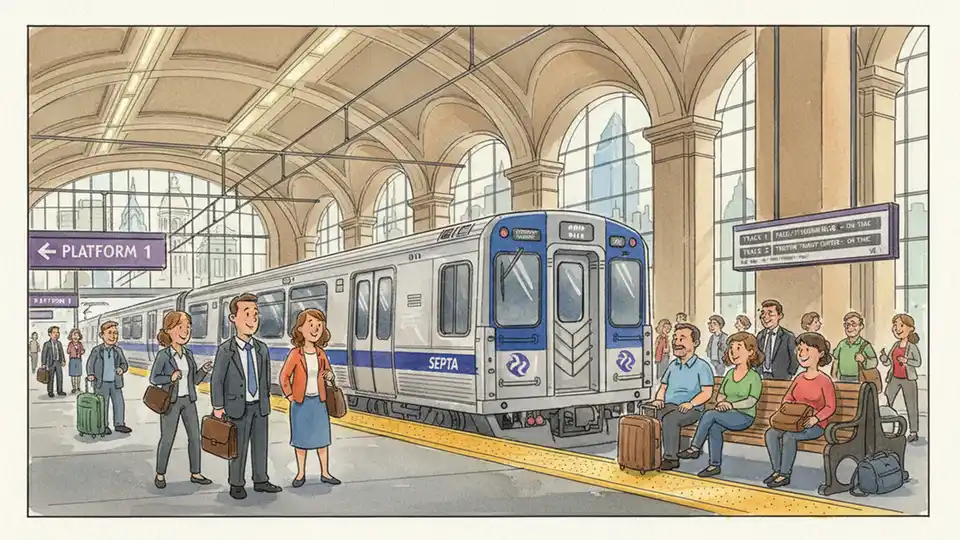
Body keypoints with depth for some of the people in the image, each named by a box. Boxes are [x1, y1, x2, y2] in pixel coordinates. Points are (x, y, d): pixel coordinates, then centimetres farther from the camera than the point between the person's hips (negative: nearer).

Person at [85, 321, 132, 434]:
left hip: (116, 383, 3)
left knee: (119, 403, 6)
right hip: (102, 383, -3)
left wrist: (122, 368, -14)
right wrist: (90, 374, -11)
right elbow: (90, 363, 3)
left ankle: (119, 424, 18)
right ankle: (103, 426, 18)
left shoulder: (118, 350, 2)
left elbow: (124, 364, 7)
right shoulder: (96, 350, -6)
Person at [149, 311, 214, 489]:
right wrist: (170, 378, -22)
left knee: (195, 436, 5)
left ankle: (195, 474, 14)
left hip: (188, 400, 6)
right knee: (167, 438, 1)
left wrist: (204, 370, -7)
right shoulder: (163, 355, -9)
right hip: (171, 401, -5)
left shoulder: (189, 354, 7)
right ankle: (160, 474, 15)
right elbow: (153, 378, -6)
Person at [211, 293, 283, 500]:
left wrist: (266, 399, 12)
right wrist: (218, 407, -9)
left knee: (261, 445, 12)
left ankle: (261, 481, 25)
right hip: (238, 407, -5)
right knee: (238, 448, 5)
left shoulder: (262, 349, 5)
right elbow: (217, 380, -8)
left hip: (260, 406, 5)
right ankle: (236, 484, 19)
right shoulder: (225, 350, -11)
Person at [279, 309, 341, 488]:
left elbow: (328, 369, 16)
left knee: (322, 438, 8)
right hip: (301, 403, -3)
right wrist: (290, 396, -8)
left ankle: (325, 473, 19)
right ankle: (301, 474, 21)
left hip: (319, 402, 3)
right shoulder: (295, 353, -11)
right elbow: (284, 376, -5)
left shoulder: (320, 353, 0)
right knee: (301, 439, 7)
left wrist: (329, 375, -7)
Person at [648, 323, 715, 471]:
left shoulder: (702, 366, 3)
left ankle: (671, 458, -27)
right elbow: (663, 387, 25)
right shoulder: (673, 365, 22)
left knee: (670, 418, -38)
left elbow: (707, 392, -5)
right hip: (667, 405, 5)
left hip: (691, 409, -5)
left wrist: (691, 403, -21)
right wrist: (659, 398, 3)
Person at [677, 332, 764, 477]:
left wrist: (731, 404, -22)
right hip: (727, 415, 5)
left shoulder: (754, 377, -3)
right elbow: (720, 394, 15)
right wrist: (721, 403, -8)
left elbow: (751, 401, -13)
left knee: (710, 414, -29)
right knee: (714, 428, -28)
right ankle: (715, 465, -21)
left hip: (744, 416, -5)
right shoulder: (730, 374, 16)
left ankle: (695, 449, -21)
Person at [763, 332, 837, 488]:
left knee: (789, 436, -33)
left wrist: (815, 418, -24)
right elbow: (788, 397, 22)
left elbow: (830, 407, -9)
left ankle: (785, 475, -20)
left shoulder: (824, 380, -8)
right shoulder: (799, 378, 12)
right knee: (770, 433, -17)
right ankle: (777, 470, -9)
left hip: (815, 425, -7)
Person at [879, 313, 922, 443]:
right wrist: (883, 355, -12)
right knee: (886, 403, 2)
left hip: (908, 379, -5)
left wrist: (906, 361, -22)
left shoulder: (912, 347, -8)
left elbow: (918, 362, -7)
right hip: (895, 379, 5)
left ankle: (914, 432, 11)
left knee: (911, 406, 2)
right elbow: (887, 362, 8)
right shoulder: (896, 345, 6)